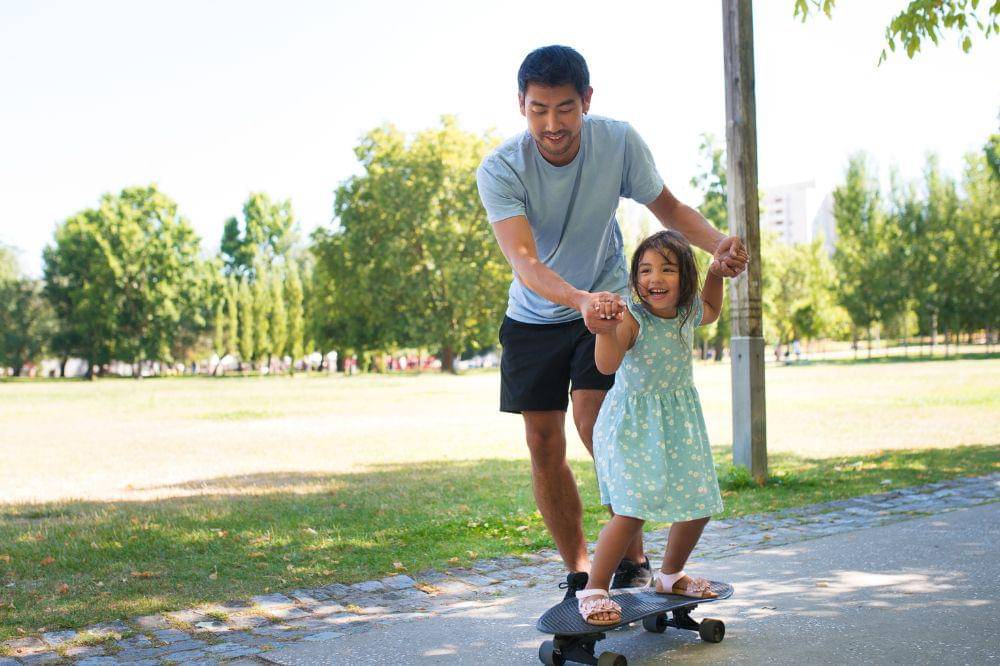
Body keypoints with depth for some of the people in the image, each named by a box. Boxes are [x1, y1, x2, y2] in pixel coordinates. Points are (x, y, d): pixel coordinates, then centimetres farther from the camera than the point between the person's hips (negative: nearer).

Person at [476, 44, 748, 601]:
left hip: (607, 303, -1)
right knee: (544, 444, 1)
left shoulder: (620, 143, -18)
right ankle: (580, 572, 16)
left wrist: (717, 243, -23)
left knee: (595, 419, -20)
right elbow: (524, 260, -35)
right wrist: (579, 300, -55)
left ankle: (633, 557, -3)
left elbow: (667, 206, -3)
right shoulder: (500, 171, -24)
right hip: (534, 318, 1)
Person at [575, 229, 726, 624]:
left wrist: (717, 272, 15)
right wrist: (605, 326, -49)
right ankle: (593, 590, -3)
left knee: (698, 505, 11)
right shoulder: (631, 319, -20)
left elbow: (711, 311, 27)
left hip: (679, 425, 7)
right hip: (632, 426, -7)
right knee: (632, 511, -17)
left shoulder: (688, 314, 0)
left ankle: (670, 575, 35)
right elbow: (607, 365, -35)